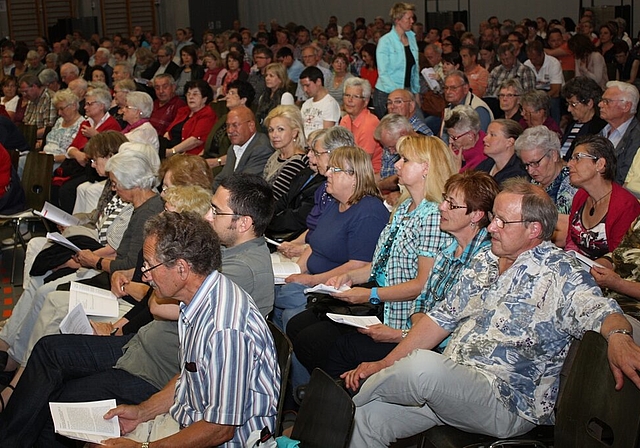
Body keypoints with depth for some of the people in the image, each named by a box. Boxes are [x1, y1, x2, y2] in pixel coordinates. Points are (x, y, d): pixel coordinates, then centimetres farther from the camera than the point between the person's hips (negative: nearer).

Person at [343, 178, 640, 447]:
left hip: (508, 404, -7)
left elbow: (599, 310, -24)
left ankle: (360, 393, -1)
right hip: (448, 384, 7)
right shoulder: (484, 262, 13)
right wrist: (385, 364, 10)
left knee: (423, 365, -32)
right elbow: (442, 319, 16)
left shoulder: (557, 273, -8)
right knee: (367, 416, -12)